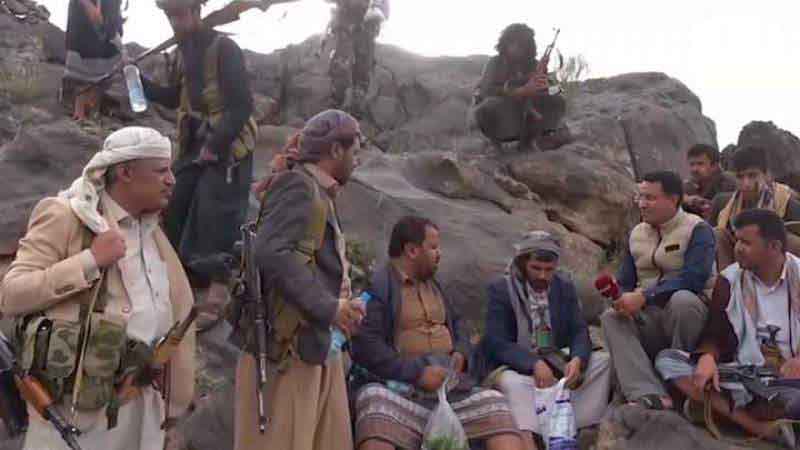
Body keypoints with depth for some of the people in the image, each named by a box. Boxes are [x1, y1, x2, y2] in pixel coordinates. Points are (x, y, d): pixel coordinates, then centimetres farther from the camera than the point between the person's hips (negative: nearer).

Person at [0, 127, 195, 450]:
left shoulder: (151, 230, 13)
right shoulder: (64, 217, -7)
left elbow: (180, 312, 15)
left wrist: (175, 400, 12)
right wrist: (91, 260, -20)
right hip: (74, 403, -6)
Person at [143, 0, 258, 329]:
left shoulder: (223, 48, -16)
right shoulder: (184, 50, 9)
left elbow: (242, 105, -19)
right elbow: (175, 98, 19)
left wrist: (216, 145, -22)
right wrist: (139, 81, 5)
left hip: (227, 147, -8)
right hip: (194, 144, 8)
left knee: (217, 219, -10)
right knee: (173, 211, 8)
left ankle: (217, 299, -5)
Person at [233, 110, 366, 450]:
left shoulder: (320, 194, 18)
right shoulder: (298, 185, -10)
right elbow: (272, 252, -23)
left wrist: (339, 306, 5)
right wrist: (328, 308, -22)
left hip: (318, 345, 9)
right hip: (289, 345, -9)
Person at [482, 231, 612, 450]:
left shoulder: (565, 287, 7)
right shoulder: (500, 290, -7)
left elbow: (579, 332, -1)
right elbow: (497, 344, -15)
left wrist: (577, 360, -25)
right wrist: (534, 364, -31)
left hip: (556, 364, 4)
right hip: (517, 367, -4)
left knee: (606, 360, -16)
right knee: (513, 383, -37)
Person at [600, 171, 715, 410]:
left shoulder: (697, 229, -4)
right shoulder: (636, 234, 15)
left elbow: (693, 278, -20)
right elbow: (625, 282, 14)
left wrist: (643, 297, -26)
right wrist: (622, 299, -13)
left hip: (690, 311, -5)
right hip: (648, 319, 5)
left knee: (682, 299, -36)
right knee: (611, 318, -22)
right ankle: (649, 394, -41)